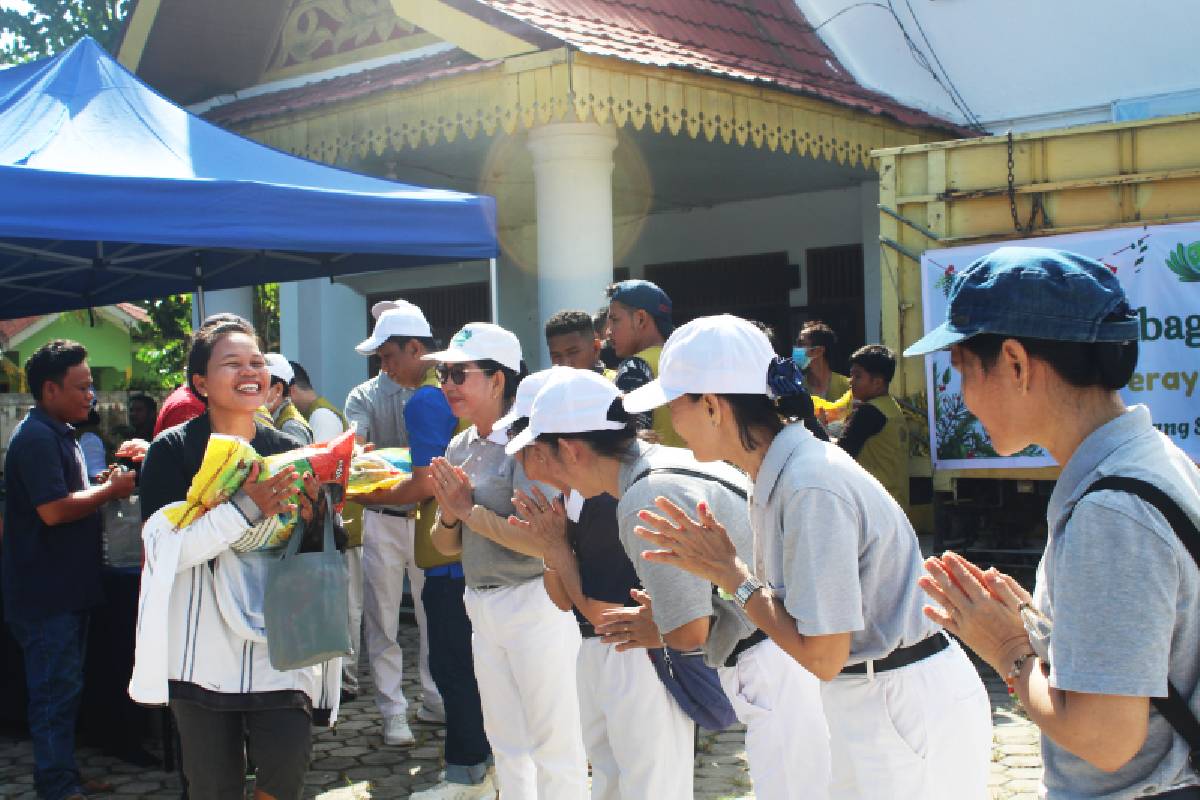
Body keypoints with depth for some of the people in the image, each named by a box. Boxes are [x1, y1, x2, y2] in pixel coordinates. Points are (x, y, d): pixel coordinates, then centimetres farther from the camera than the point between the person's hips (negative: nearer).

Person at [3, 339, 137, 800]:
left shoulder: (58, 434, 16)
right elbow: (54, 510, -25)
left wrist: (106, 487, 7)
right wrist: (112, 490, -14)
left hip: (66, 586, 10)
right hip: (45, 591, -10)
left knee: (63, 688, 15)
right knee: (58, 690, -5)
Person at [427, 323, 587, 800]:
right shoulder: (459, 448, 8)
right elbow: (447, 546, 12)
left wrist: (470, 510, -15)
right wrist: (449, 514, -9)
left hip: (534, 603, -8)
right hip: (482, 607, 8)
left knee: (554, 744, 2)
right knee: (506, 743, 19)